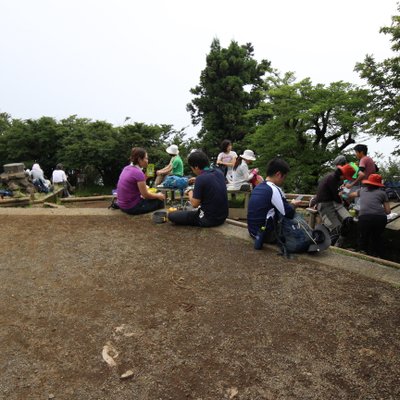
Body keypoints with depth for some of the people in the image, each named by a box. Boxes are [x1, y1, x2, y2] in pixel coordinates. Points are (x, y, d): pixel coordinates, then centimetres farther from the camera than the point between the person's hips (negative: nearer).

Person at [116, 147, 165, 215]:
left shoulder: (127, 168, 4)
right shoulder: (138, 173, -21)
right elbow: (145, 194, -16)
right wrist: (158, 195, 0)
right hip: (132, 208, -8)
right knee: (160, 201, 5)